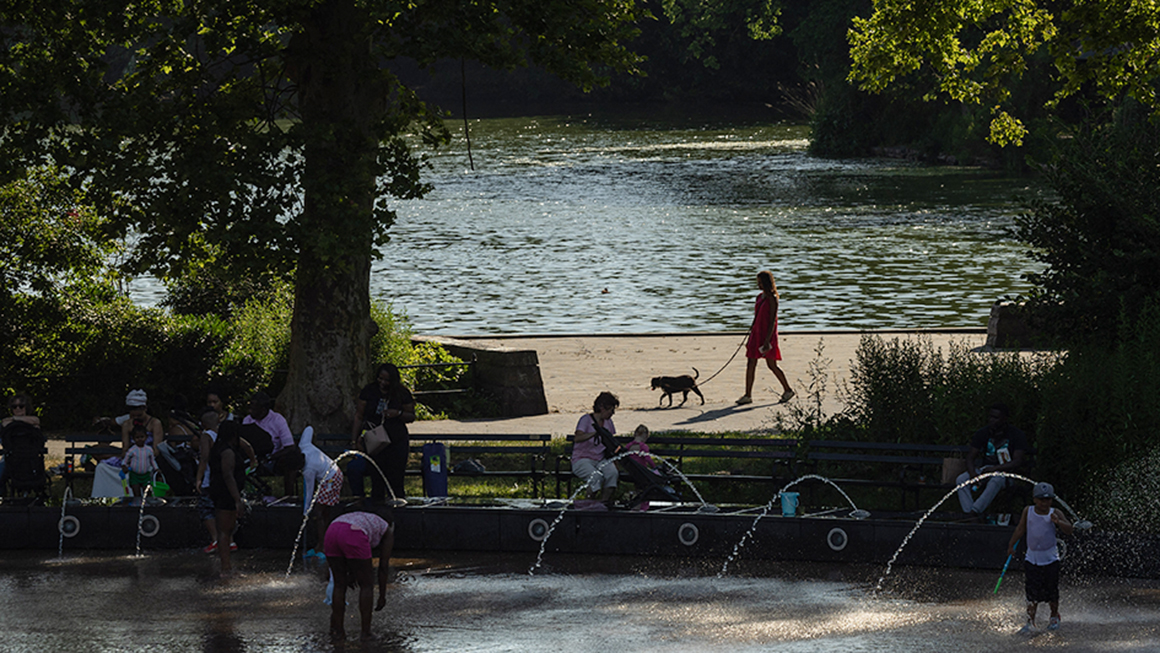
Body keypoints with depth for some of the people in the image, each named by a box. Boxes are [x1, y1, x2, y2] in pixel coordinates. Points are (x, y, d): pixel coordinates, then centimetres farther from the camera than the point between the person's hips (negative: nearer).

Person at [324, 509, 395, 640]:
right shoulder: (387, 531, 29)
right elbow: (384, 567, 25)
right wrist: (382, 596, 33)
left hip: (331, 532, 5)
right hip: (352, 537, -5)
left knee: (339, 584, 20)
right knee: (367, 585, 11)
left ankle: (338, 630, 21)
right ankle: (366, 633, 12)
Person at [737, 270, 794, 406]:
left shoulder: (771, 299, -13)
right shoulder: (760, 297, 12)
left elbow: (772, 321, -16)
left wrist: (767, 340, -20)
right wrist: (751, 336, 19)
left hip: (767, 334, -8)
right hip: (756, 334, 8)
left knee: (771, 365, 0)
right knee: (750, 364, 2)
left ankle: (788, 390, 16)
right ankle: (748, 395, 4)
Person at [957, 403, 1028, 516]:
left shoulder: (1017, 435, -6)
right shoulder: (982, 433, 6)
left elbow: (1017, 462, -14)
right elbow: (970, 457, 2)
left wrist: (995, 468, -26)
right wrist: (972, 474, -20)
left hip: (1006, 473, -5)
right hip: (985, 469, 5)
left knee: (996, 480, -41)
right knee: (961, 480, -22)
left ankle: (975, 511, -49)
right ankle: (968, 513, -36)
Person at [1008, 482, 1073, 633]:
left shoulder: (1055, 514, -5)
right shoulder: (1028, 511, 2)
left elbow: (1068, 530, -15)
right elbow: (1020, 530, 12)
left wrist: (1058, 522, -33)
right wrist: (1011, 545, 10)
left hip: (1050, 558, -1)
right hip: (1032, 557, 1)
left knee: (1052, 591, 8)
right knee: (1032, 592, -5)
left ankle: (1054, 617, 31)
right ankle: (1030, 622, -2)